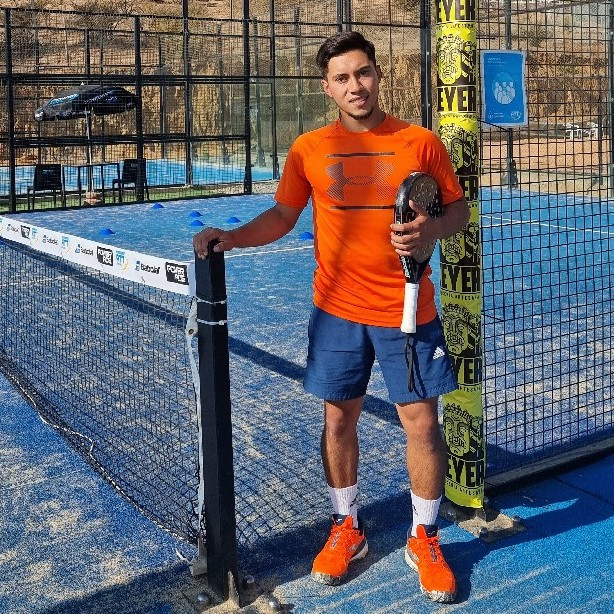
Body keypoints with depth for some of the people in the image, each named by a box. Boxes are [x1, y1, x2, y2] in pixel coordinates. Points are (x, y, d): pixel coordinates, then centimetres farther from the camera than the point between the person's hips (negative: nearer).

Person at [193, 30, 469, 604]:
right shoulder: (308, 149, 1)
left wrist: (430, 229, -16)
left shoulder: (420, 142, -3)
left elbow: (458, 208, 5)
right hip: (337, 310, 2)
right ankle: (347, 527, 33)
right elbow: (281, 217, 8)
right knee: (338, 419, 11)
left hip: (408, 311, -1)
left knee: (421, 423, 2)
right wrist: (231, 237, -8)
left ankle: (423, 540, 23)